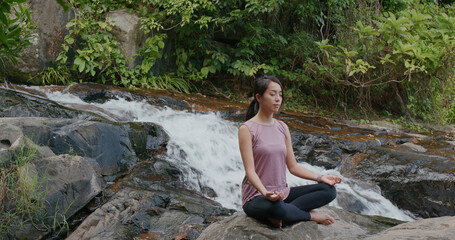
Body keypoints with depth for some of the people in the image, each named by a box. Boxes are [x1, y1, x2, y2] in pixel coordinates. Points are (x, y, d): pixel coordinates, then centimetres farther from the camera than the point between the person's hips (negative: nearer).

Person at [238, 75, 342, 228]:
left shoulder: (282, 128, 12)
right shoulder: (247, 129, -9)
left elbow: (293, 167, 11)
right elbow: (250, 170, -17)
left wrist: (320, 177, -2)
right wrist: (265, 193, -34)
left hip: (282, 193, 7)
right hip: (256, 197, -7)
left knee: (329, 190, -8)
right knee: (275, 207, -41)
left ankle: (278, 215, -18)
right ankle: (311, 216, -11)